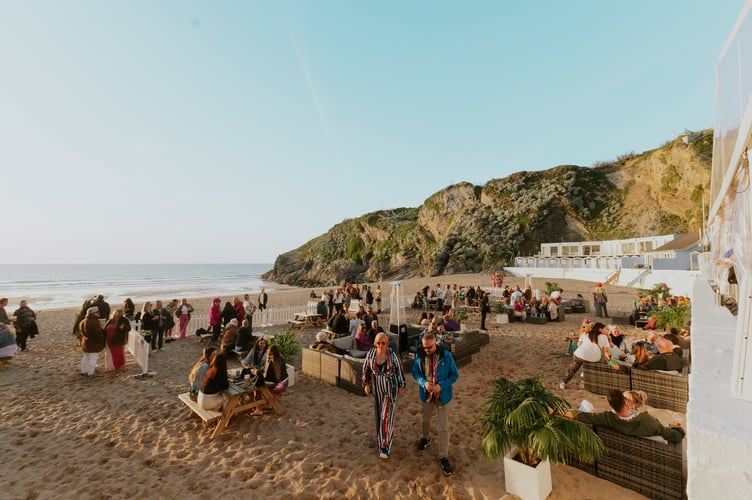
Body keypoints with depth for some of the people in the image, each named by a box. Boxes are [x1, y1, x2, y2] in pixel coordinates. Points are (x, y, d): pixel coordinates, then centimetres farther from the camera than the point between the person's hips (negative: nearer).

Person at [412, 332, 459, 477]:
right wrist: (424, 382, -21)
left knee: (444, 428, 3)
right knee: (424, 419, 25)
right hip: (426, 395, 3)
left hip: (442, 396, -3)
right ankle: (425, 438, 55)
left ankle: (443, 457, 21)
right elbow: (415, 372, -2)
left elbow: (455, 375, -12)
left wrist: (441, 385, -25)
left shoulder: (446, 356, -21)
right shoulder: (420, 356, -14)